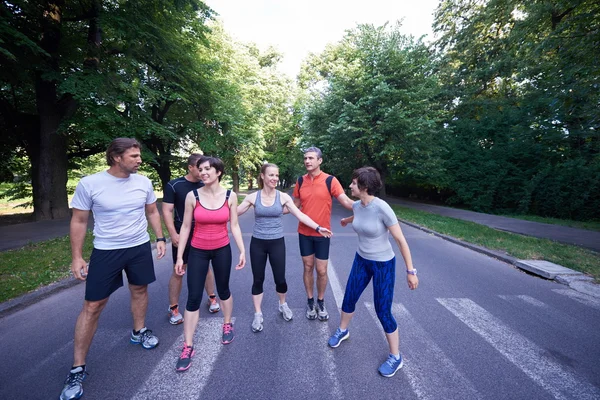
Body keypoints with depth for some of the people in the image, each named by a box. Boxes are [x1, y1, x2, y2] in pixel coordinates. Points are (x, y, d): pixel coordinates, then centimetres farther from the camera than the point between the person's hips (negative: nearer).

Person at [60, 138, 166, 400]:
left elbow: (152, 212, 8)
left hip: (140, 247, 3)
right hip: (105, 251, -3)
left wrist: (160, 238, 3)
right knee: (92, 306, 3)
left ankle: (139, 332, 43)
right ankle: (77, 369, 20)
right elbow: (79, 221, -5)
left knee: (139, 290, 17)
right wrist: (77, 257, -6)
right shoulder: (89, 184, -14)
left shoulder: (144, 182, -4)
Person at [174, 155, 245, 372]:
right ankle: (188, 347, 18)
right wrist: (180, 256, -2)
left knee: (223, 290, 17)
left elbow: (234, 226, -2)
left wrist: (242, 251, -5)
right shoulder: (192, 196, -9)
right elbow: (186, 227, -3)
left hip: (222, 250, 1)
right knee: (193, 298, 2)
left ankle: (227, 325, 43)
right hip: (197, 251, 0)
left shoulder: (230, 196, -7)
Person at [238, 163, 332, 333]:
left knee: (280, 279, 7)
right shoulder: (253, 197, -5)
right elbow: (234, 213, -2)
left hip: (277, 243, 0)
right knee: (258, 280, 10)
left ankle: (283, 305, 39)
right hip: (257, 243, 0)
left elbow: (300, 215, -7)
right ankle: (258, 315, 31)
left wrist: (318, 228, -13)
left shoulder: (283, 197, -5)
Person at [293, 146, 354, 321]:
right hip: (304, 232, 3)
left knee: (321, 270, 7)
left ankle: (321, 302, 31)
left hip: (322, 233, -2)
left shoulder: (330, 180, -10)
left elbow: (346, 201, -15)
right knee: (308, 268, 13)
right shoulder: (300, 181, 1)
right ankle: (310, 302, 32)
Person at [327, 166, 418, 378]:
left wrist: (410, 270, -16)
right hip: (361, 260, 6)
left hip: (383, 264, -6)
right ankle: (342, 331, 45)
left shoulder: (382, 208, -28)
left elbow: (401, 240, -20)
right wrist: (348, 220, 40)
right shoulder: (356, 206, -8)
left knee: (383, 311, 3)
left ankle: (395, 357, 27)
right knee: (349, 299, 16)